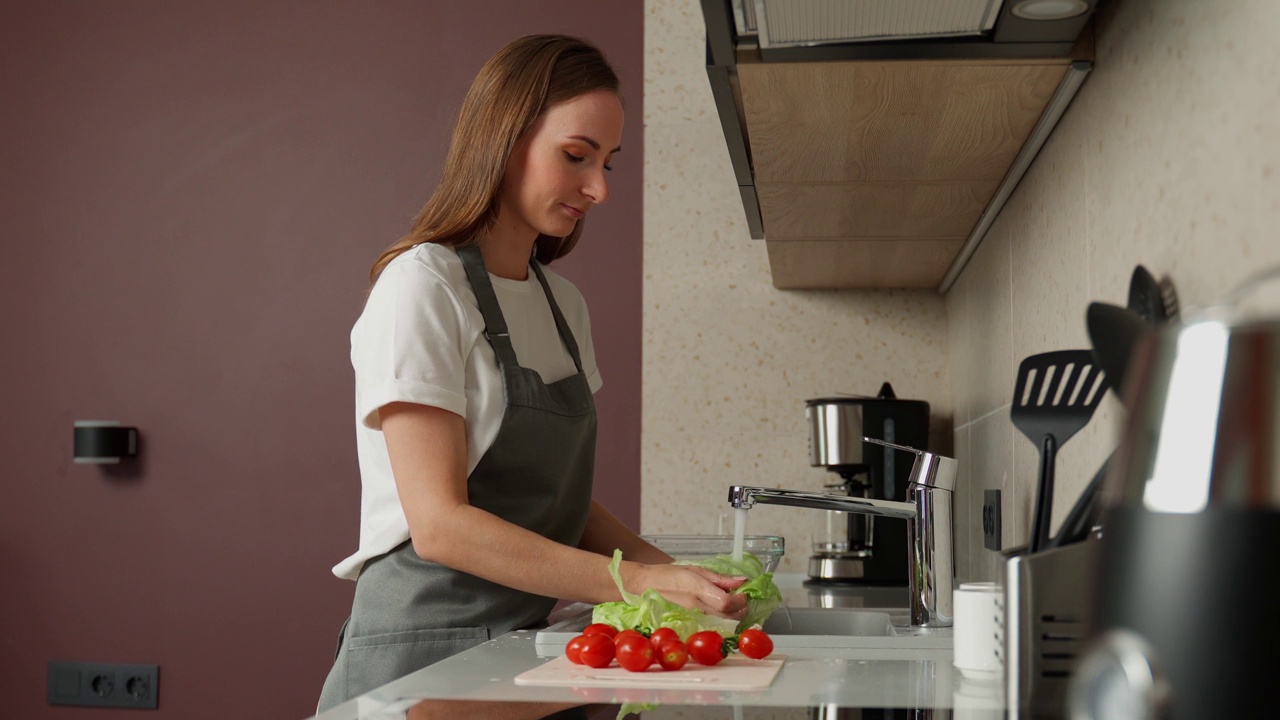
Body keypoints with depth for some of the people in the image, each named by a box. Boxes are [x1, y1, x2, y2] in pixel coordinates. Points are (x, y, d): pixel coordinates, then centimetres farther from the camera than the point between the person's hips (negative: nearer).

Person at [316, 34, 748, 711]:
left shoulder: (564, 304, 11)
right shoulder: (422, 286, -12)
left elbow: (560, 502, 10)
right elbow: (440, 523, -19)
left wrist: (676, 576, -5)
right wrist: (637, 581, -24)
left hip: (526, 650, 7)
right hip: (422, 649, -7)